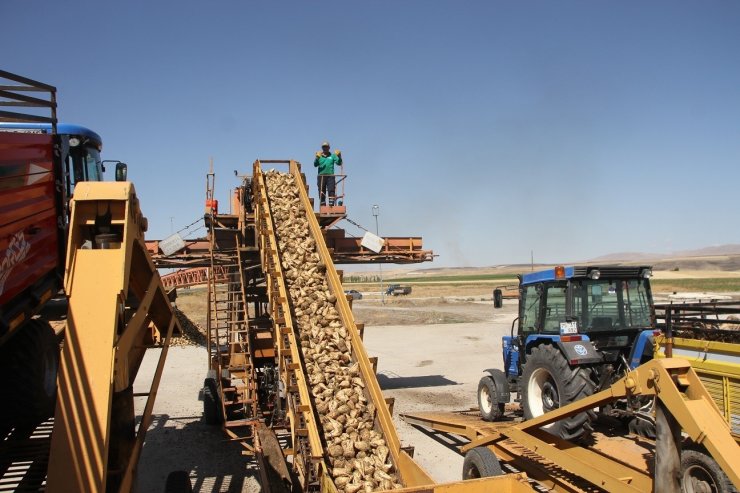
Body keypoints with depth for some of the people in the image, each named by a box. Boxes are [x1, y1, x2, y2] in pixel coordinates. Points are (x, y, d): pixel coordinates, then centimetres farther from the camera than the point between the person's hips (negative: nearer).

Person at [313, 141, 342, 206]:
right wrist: (317, 158, -22)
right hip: (321, 176, 1)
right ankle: (322, 205, 3)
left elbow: (338, 163, 2)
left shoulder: (332, 156, 14)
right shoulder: (319, 156, 13)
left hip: (330, 176, -1)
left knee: (331, 190, -12)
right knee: (321, 192, 0)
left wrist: (339, 156, -17)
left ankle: (331, 204, -16)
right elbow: (315, 165, -2)